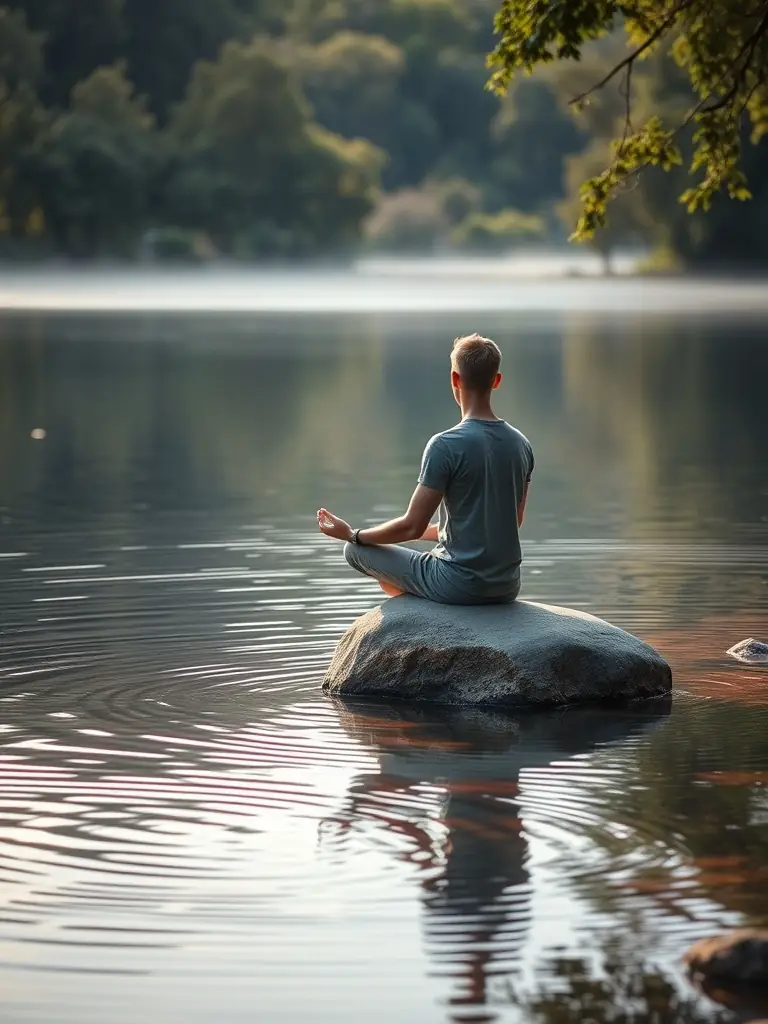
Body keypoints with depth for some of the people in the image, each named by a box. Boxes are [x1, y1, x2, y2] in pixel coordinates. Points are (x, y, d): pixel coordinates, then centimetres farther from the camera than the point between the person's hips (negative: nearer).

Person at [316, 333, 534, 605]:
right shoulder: (521, 445, 3)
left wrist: (352, 535, 2)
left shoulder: (445, 446, -17)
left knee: (355, 550, 14)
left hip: (458, 586, -7)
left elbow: (412, 527, -15)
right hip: (507, 587, 7)